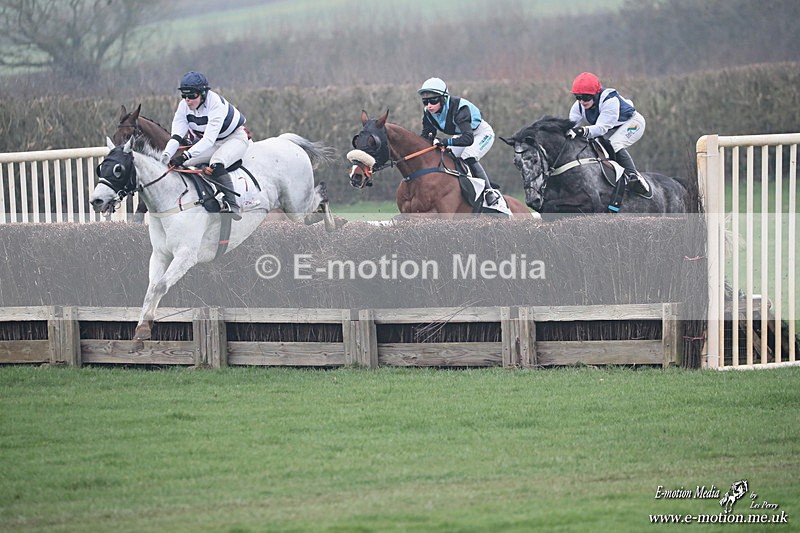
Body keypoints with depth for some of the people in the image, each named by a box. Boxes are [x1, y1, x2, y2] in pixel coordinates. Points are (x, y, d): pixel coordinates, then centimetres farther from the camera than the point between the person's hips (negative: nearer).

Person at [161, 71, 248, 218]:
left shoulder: (215, 104, -33)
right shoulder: (184, 106, -14)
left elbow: (209, 139, -40)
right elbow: (176, 136, -19)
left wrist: (185, 156, -51)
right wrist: (165, 156, -38)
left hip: (234, 137, -7)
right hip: (206, 143, 7)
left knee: (216, 165, -34)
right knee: (183, 163, -15)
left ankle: (232, 205, -37)